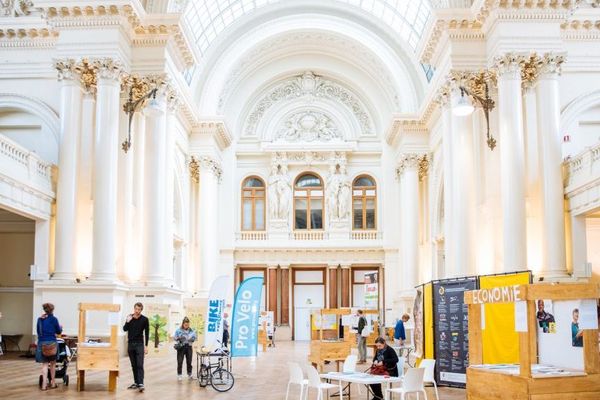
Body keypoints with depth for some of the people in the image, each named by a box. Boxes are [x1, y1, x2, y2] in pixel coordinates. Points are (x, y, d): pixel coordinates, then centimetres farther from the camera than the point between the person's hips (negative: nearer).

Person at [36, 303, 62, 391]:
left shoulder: (40, 319, 6)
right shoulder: (53, 319, -7)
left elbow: (38, 331, 15)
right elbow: (58, 331, 2)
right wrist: (60, 327, 23)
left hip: (41, 343, 3)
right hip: (51, 343, -3)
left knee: (44, 364, 7)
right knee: (53, 363, 12)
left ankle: (44, 384, -4)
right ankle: (52, 383, 18)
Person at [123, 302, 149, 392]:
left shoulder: (144, 319, -5)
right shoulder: (129, 317, 4)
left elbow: (147, 333, -2)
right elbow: (124, 329, 2)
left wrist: (146, 346, -6)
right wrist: (127, 321, -16)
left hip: (139, 344, -4)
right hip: (130, 344, 4)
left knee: (139, 365, -11)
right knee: (134, 365, 8)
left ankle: (141, 384, -17)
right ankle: (136, 382, 14)